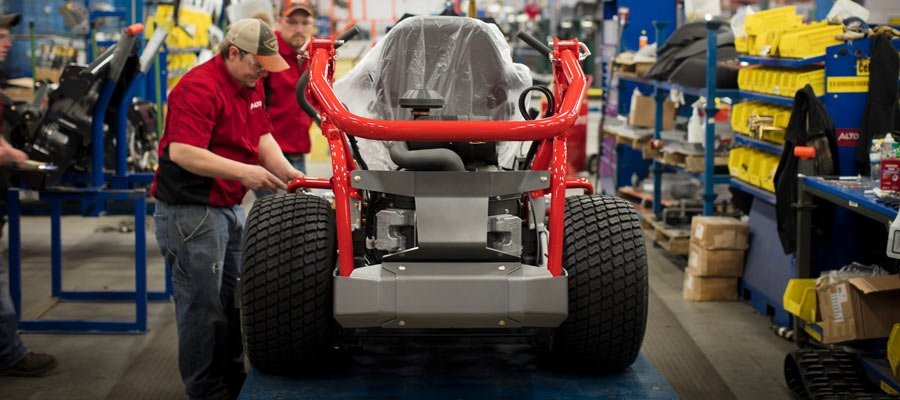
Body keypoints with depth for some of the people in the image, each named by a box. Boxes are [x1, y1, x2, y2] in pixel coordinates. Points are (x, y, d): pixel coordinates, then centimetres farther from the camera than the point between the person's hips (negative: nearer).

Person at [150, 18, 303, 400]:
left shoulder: (250, 86, 10)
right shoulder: (199, 87, -20)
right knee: (202, 305, -2)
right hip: (190, 211, -10)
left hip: (229, 207, 10)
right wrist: (243, 172, -32)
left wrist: (287, 172, -6)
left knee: (232, 299, 18)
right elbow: (182, 153, -28)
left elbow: (262, 137, 11)